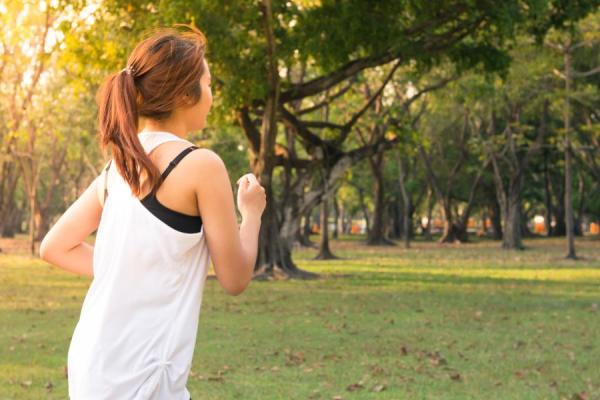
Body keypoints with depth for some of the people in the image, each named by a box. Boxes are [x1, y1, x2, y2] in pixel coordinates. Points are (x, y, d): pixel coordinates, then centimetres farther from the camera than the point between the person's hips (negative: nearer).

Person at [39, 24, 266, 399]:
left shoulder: (118, 165, 9)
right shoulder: (201, 164, -12)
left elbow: (54, 247, 17)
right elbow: (235, 279, -5)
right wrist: (252, 213, 11)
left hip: (95, 364, 8)